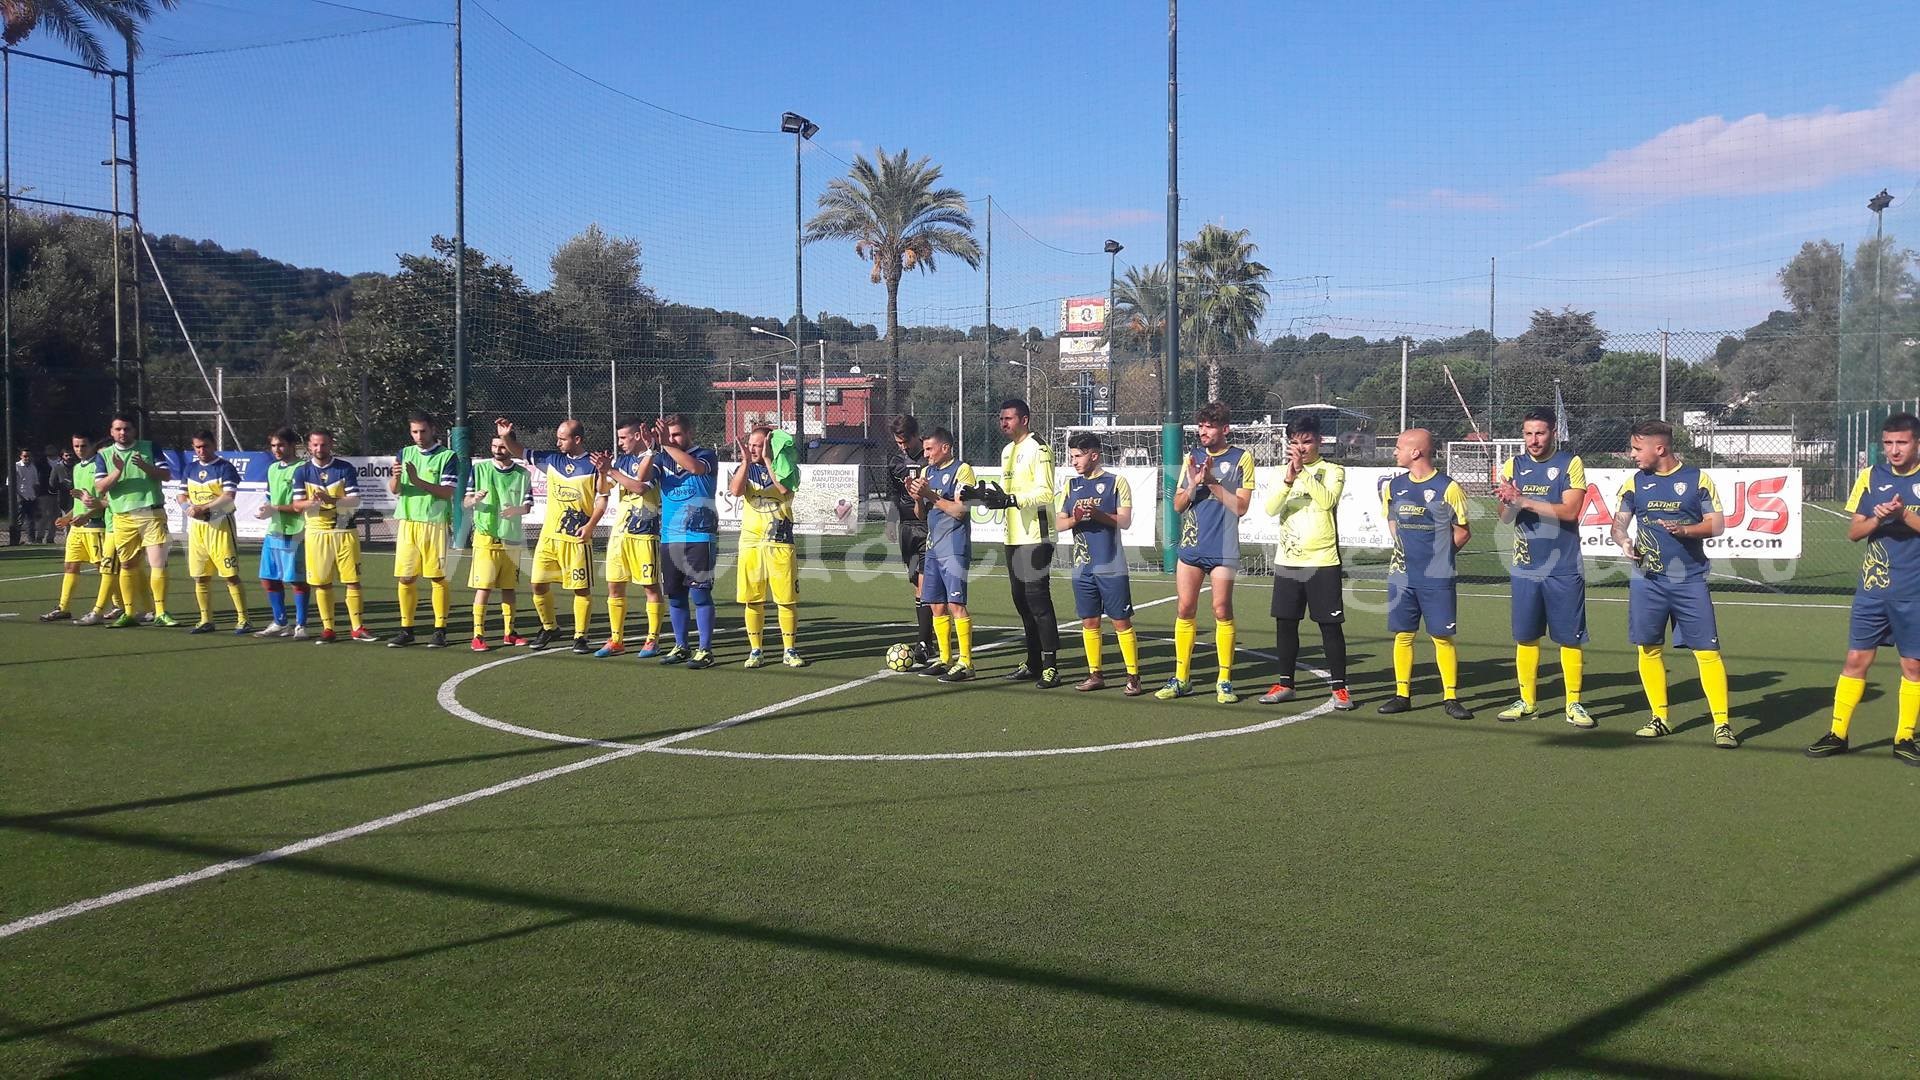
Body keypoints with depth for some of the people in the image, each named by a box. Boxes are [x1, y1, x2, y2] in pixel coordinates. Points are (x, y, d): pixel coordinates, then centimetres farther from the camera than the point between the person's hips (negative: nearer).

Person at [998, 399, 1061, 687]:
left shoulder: (1038, 449, -10)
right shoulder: (1007, 451, 19)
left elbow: (1045, 492, -18)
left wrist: (1014, 499, -27)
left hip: (1035, 537, -9)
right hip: (1013, 537, 9)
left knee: (1037, 599, -11)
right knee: (1021, 600, 12)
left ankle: (1051, 666, -7)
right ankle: (1034, 663, 20)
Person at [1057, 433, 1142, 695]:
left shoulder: (1116, 482, -2)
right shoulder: (1071, 484, 12)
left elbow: (1125, 521, -7)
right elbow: (1058, 523, 11)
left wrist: (1098, 514, -21)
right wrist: (1074, 519, -11)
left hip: (1111, 567, -5)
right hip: (1082, 567, 5)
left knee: (1121, 621, -3)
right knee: (1089, 621, 8)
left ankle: (1133, 677, 2)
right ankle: (1095, 675, 18)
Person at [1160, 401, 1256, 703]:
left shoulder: (1241, 459, -1)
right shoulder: (1191, 458, 11)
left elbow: (1241, 507, -6)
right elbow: (1178, 505, 10)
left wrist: (1212, 482, -14)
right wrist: (1193, 485, -9)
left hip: (1223, 548, -4)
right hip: (1191, 546, 4)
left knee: (1222, 611, -3)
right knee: (1184, 610, 4)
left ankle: (1225, 681, 6)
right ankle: (1181, 678, 12)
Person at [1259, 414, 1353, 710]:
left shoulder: (1333, 471, -1)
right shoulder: (1284, 473, 10)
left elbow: (1327, 501, -20)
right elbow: (1270, 509, -6)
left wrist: (1303, 473, -24)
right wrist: (1288, 479, -20)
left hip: (1322, 562, -4)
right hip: (1287, 561, 4)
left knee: (1330, 624, -1)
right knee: (1285, 623, 8)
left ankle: (1339, 687, 7)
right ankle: (1285, 683, 19)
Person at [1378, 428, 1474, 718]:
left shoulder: (1447, 488, -9)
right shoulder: (1393, 487, 5)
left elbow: (1463, 532, 0)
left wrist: (1437, 555, 4)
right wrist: (1411, 551, 10)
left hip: (1437, 578, -4)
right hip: (1401, 575, 4)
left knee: (1443, 637, 0)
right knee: (1403, 635, 7)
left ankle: (1450, 697, 9)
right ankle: (1402, 694, 16)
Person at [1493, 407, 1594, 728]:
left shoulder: (1570, 463, -4)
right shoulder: (1514, 466, 7)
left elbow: (1570, 511, -15)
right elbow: (1506, 518, 2)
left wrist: (1525, 501, -22)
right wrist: (1508, 503, -21)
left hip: (1564, 569, -3)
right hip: (1525, 568, 3)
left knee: (1571, 638, 1)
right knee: (1525, 637, 8)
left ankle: (1574, 704, 11)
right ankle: (1527, 701, 18)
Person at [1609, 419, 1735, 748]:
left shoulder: (1698, 478, 0)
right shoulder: (1634, 482, 7)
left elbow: (1717, 524, -1)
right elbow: (1619, 521, 9)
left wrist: (1685, 529, -18)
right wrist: (1622, 539, -13)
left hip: (1690, 580, -3)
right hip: (1646, 580, 3)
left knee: (1707, 650, -6)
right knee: (1649, 648, 7)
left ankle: (1722, 723, -1)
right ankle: (1659, 718, 19)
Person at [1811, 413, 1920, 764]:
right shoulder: (1870, 477, 5)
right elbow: (1853, 532, 4)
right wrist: (1877, 519, -15)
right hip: (1873, 587, 2)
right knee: (1856, 659, 4)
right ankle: (1837, 734, 11)